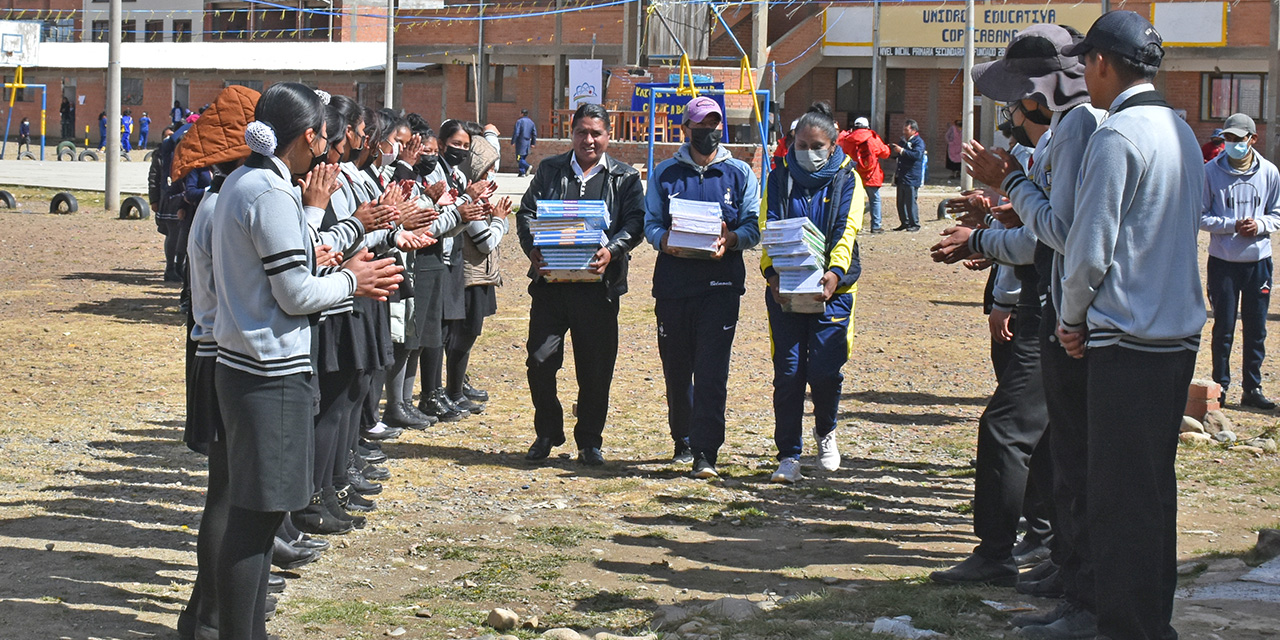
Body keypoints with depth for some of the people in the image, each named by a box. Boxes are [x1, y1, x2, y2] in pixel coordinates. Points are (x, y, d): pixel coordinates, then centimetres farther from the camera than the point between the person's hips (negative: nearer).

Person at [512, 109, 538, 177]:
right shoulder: (531, 122, 11)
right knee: (523, 158, 14)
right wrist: (533, 143, 17)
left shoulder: (519, 121, -9)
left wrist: (513, 142, -8)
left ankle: (527, 167, -29)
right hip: (528, 142, 7)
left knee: (519, 158, -7)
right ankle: (522, 172, 11)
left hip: (520, 142, -7)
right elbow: (534, 134, 12)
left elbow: (516, 133, -13)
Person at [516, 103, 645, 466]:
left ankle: (589, 441, 16)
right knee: (540, 360, -3)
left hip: (598, 285, -1)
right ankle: (547, 433, 16)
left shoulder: (625, 178, 10)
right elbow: (527, 212, 8)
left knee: (596, 368, 2)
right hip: (550, 280, 1)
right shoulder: (549, 170, 14)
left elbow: (635, 222, -1)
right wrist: (532, 248, -12)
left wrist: (612, 251, -20)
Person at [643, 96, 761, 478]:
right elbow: (650, 223, 10)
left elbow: (754, 225, 5)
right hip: (673, 280, 2)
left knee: (711, 371, -10)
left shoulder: (739, 173, 9)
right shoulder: (665, 174, 11)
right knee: (676, 367, 9)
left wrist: (731, 240, -16)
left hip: (721, 282, -2)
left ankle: (705, 452, -11)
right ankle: (684, 439, 27)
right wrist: (664, 240, -13)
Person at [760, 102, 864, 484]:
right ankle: (789, 456, 8)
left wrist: (835, 273, -25)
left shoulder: (846, 180, 5)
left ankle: (825, 431, 23)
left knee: (824, 371, -9)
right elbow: (768, 230, -1)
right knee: (788, 373, -2)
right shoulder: (780, 179, 8)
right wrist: (772, 273, -19)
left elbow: (847, 230, -7)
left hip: (831, 289, -1)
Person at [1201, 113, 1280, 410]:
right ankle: (1220, 386, 14)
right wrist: (1232, 225, -17)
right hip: (1223, 261, -2)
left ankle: (1253, 388, 17)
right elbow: (1200, 217, -3)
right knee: (1224, 328, 3)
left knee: (1256, 328, 7)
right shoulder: (1211, 171, -4)